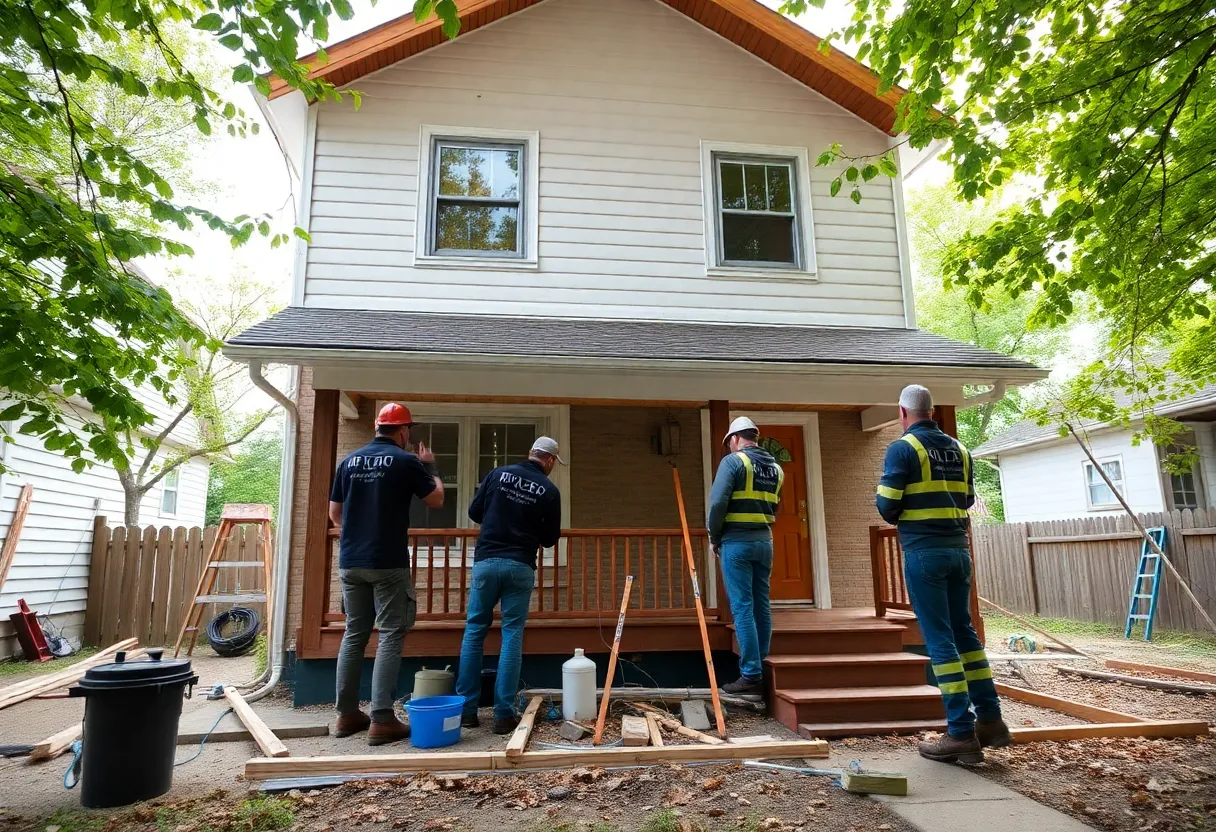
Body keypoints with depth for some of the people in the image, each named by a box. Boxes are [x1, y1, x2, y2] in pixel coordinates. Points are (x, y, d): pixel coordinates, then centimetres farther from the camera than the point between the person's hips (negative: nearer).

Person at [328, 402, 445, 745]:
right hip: (388, 563, -5)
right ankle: (381, 720, -4)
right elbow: (437, 500, 2)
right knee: (390, 637, -1)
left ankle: (347, 713, 19)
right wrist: (430, 466, 16)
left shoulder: (349, 461, 7)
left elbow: (334, 513, 13)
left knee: (354, 634, 13)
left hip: (350, 562, 6)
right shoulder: (406, 461, -7)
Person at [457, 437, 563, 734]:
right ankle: (504, 714, 5)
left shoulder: (498, 474, 5)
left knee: (474, 631, 10)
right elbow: (550, 538, 6)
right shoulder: (549, 490, 2)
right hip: (520, 567, -1)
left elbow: (474, 512, 9)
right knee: (512, 636, 5)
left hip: (486, 561, 1)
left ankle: (467, 709, 13)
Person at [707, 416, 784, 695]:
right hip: (764, 541, 7)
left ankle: (751, 675, -4)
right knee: (761, 606, 11)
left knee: (743, 608, -4)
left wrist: (714, 537, -2)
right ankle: (762, 668, 18)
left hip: (737, 541, -7)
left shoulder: (733, 461, -7)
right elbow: (772, 508, 14)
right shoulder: (776, 468, 14)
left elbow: (718, 502, -14)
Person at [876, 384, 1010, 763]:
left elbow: (886, 506, -10)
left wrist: (902, 516, 10)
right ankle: (990, 719, 20)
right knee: (964, 632, 16)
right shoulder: (959, 449, 12)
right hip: (959, 549, 6)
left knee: (940, 640, -2)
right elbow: (967, 500, 17)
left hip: (924, 551, -6)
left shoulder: (902, 448, -8)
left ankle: (962, 734, 0)